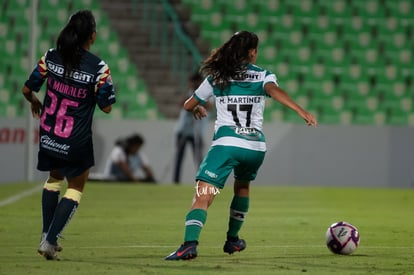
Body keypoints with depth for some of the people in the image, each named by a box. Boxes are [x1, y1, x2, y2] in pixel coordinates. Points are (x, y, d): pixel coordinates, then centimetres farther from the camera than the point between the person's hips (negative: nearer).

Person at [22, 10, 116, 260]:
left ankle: (47, 237, 27)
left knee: (55, 178, 29)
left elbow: (28, 89, 2)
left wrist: (34, 102, 25)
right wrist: (108, 86, 9)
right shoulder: (98, 67, -17)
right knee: (76, 188, 14)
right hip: (77, 141, -4)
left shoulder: (51, 57, -6)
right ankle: (50, 241, 1)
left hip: (48, 136, 4)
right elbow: (106, 106, -9)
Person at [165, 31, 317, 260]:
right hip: (255, 146, 2)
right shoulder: (263, 76, 9)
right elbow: (274, 91, -15)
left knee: (202, 197, -13)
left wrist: (198, 109, 47)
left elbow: (188, 105, 24)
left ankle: (190, 242, -36)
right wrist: (301, 112, -25)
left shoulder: (216, 77, 13)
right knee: (242, 186, 32)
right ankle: (232, 239, 38)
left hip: (225, 144, -2)